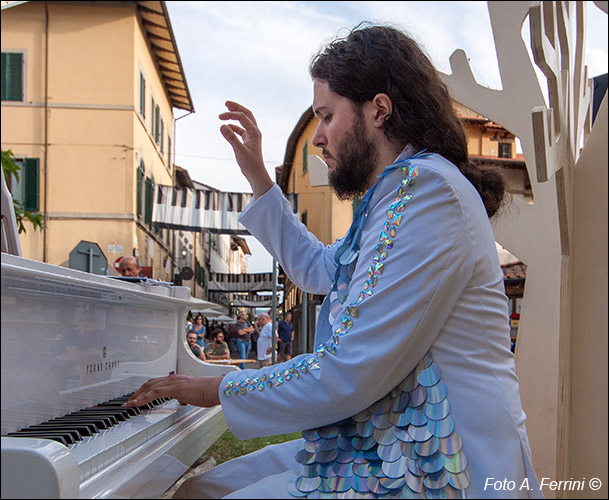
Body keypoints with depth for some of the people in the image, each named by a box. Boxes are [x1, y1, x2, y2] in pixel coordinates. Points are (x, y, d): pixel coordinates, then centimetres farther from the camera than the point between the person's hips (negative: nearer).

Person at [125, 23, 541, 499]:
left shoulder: (427, 188, -18)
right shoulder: (400, 192, 16)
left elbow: (348, 375, -23)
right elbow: (319, 268, 34)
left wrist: (220, 389, -10)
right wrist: (259, 178, 31)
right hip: (381, 446, 10)